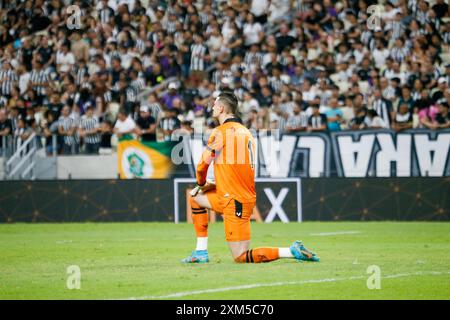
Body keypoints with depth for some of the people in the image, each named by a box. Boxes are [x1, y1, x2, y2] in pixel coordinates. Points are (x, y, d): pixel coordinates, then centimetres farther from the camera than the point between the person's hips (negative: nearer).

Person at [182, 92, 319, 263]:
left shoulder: (220, 132, -11)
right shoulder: (245, 132, 13)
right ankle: (201, 252, 20)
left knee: (241, 257, -7)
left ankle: (292, 252, -14)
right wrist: (214, 185, 22)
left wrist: (201, 183, 16)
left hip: (236, 202, -9)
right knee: (195, 195, 24)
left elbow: (203, 165, -6)